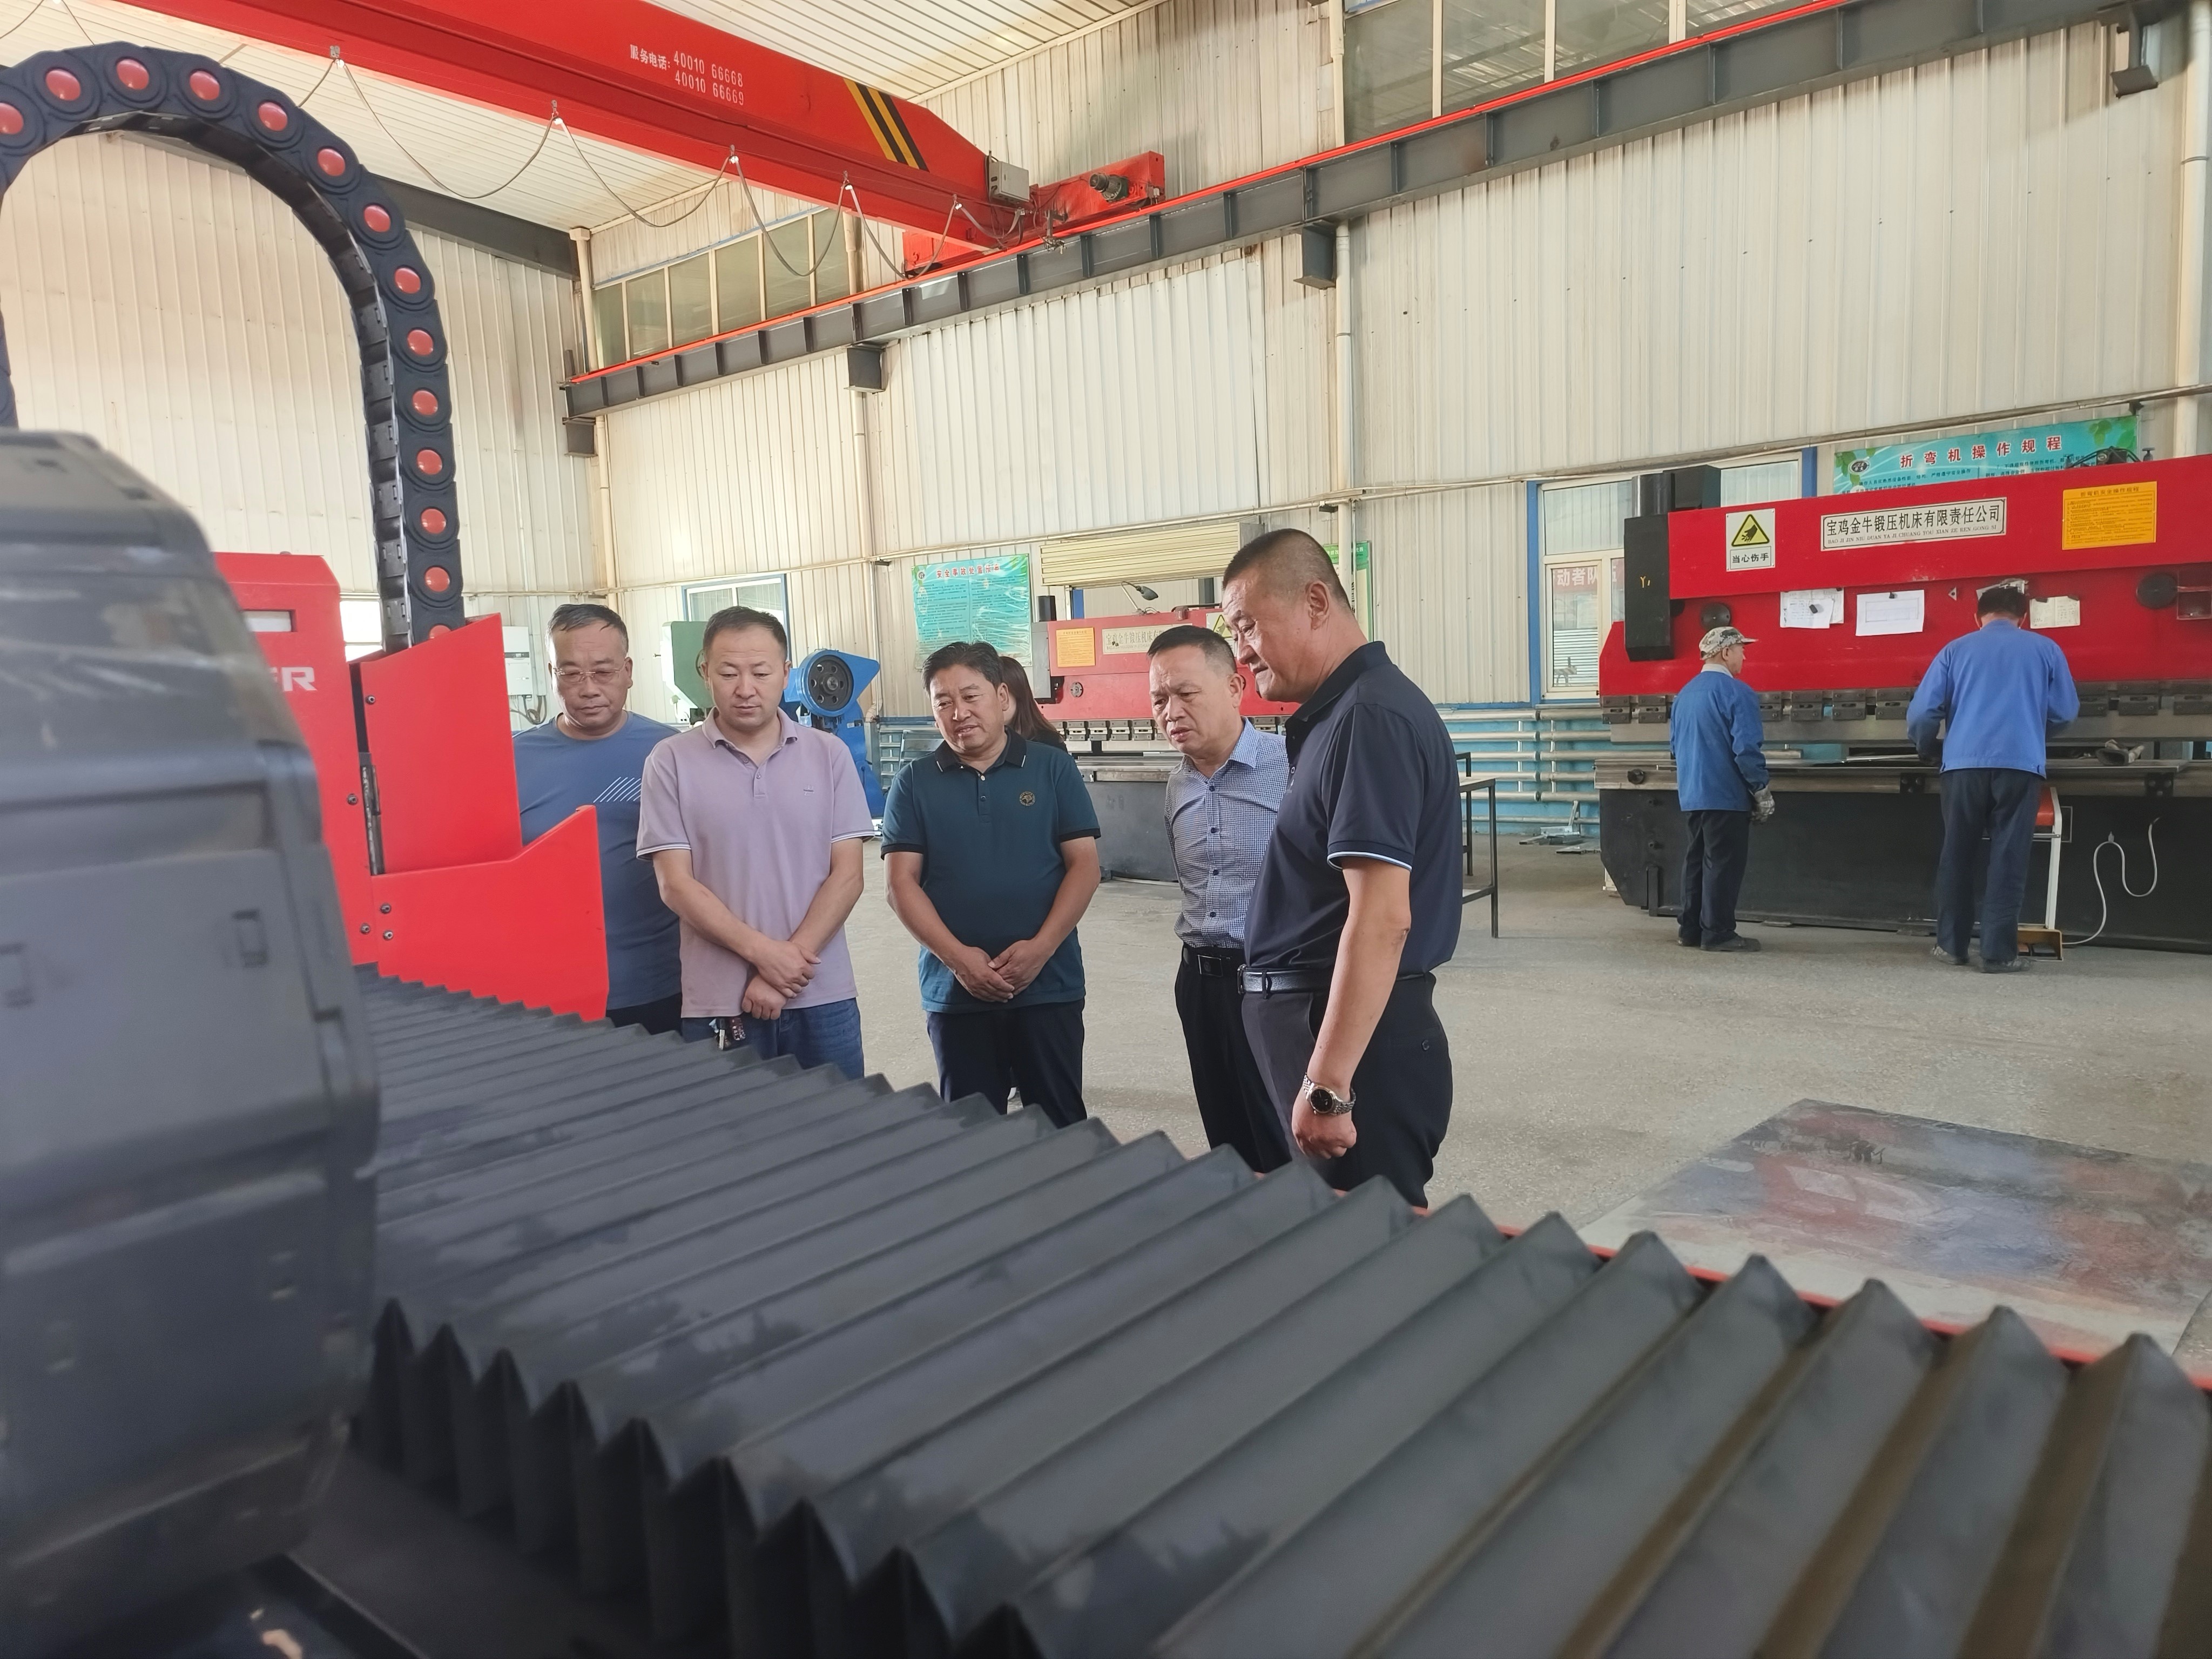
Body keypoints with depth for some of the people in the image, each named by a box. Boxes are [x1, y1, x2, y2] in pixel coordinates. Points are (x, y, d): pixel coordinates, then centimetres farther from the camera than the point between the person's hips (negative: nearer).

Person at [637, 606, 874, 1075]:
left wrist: (786, 964, -11)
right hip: (719, 1005, -1)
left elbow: (847, 875, -1)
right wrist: (763, 952, -15)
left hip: (822, 997, 1)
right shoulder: (671, 762, 0)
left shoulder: (830, 755, 3)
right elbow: (676, 885, -5)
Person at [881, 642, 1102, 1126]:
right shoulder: (914, 784, 4)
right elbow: (902, 883, -1)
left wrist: (1040, 948, -14)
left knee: (1060, 1123, 7)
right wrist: (956, 957, -14)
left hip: (1049, 984, -1)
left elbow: (1084, 865, -2)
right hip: (955, 990, 1)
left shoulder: (1054, 768, 1)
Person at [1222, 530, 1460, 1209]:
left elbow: (1381, 917, -26)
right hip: (1322, 1017, 10)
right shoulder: (1338, 713, 13)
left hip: (1356, 1038, -10)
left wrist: (1326, 1087, -26)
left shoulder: (1370, 718, -19)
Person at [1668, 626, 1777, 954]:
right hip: (1725, 796, -8)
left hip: (1690, 794, 8)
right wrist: (1762, 791, -9)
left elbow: (1674, 742, 19)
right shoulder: (1736, 692, -14)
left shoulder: (1684, 693, 11)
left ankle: (1691, 929, 18)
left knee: (1696, 859, 14)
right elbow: (1746, 748, -18)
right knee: (1723, 864, -1)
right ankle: (1717, 933, 2)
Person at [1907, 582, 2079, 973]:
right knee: (2008, 859, 2)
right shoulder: (2045, 649, 11)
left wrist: (1927, 749, 24)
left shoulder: (1956, 650, 11)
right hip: (2020, 765, -1)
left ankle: (1951, 945, 14)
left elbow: (1922, 712, 4)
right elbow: (2065, 711, 15)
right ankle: (1999, 952, 1)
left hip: (1964, 764, 1)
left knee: (1957, 857, 10)